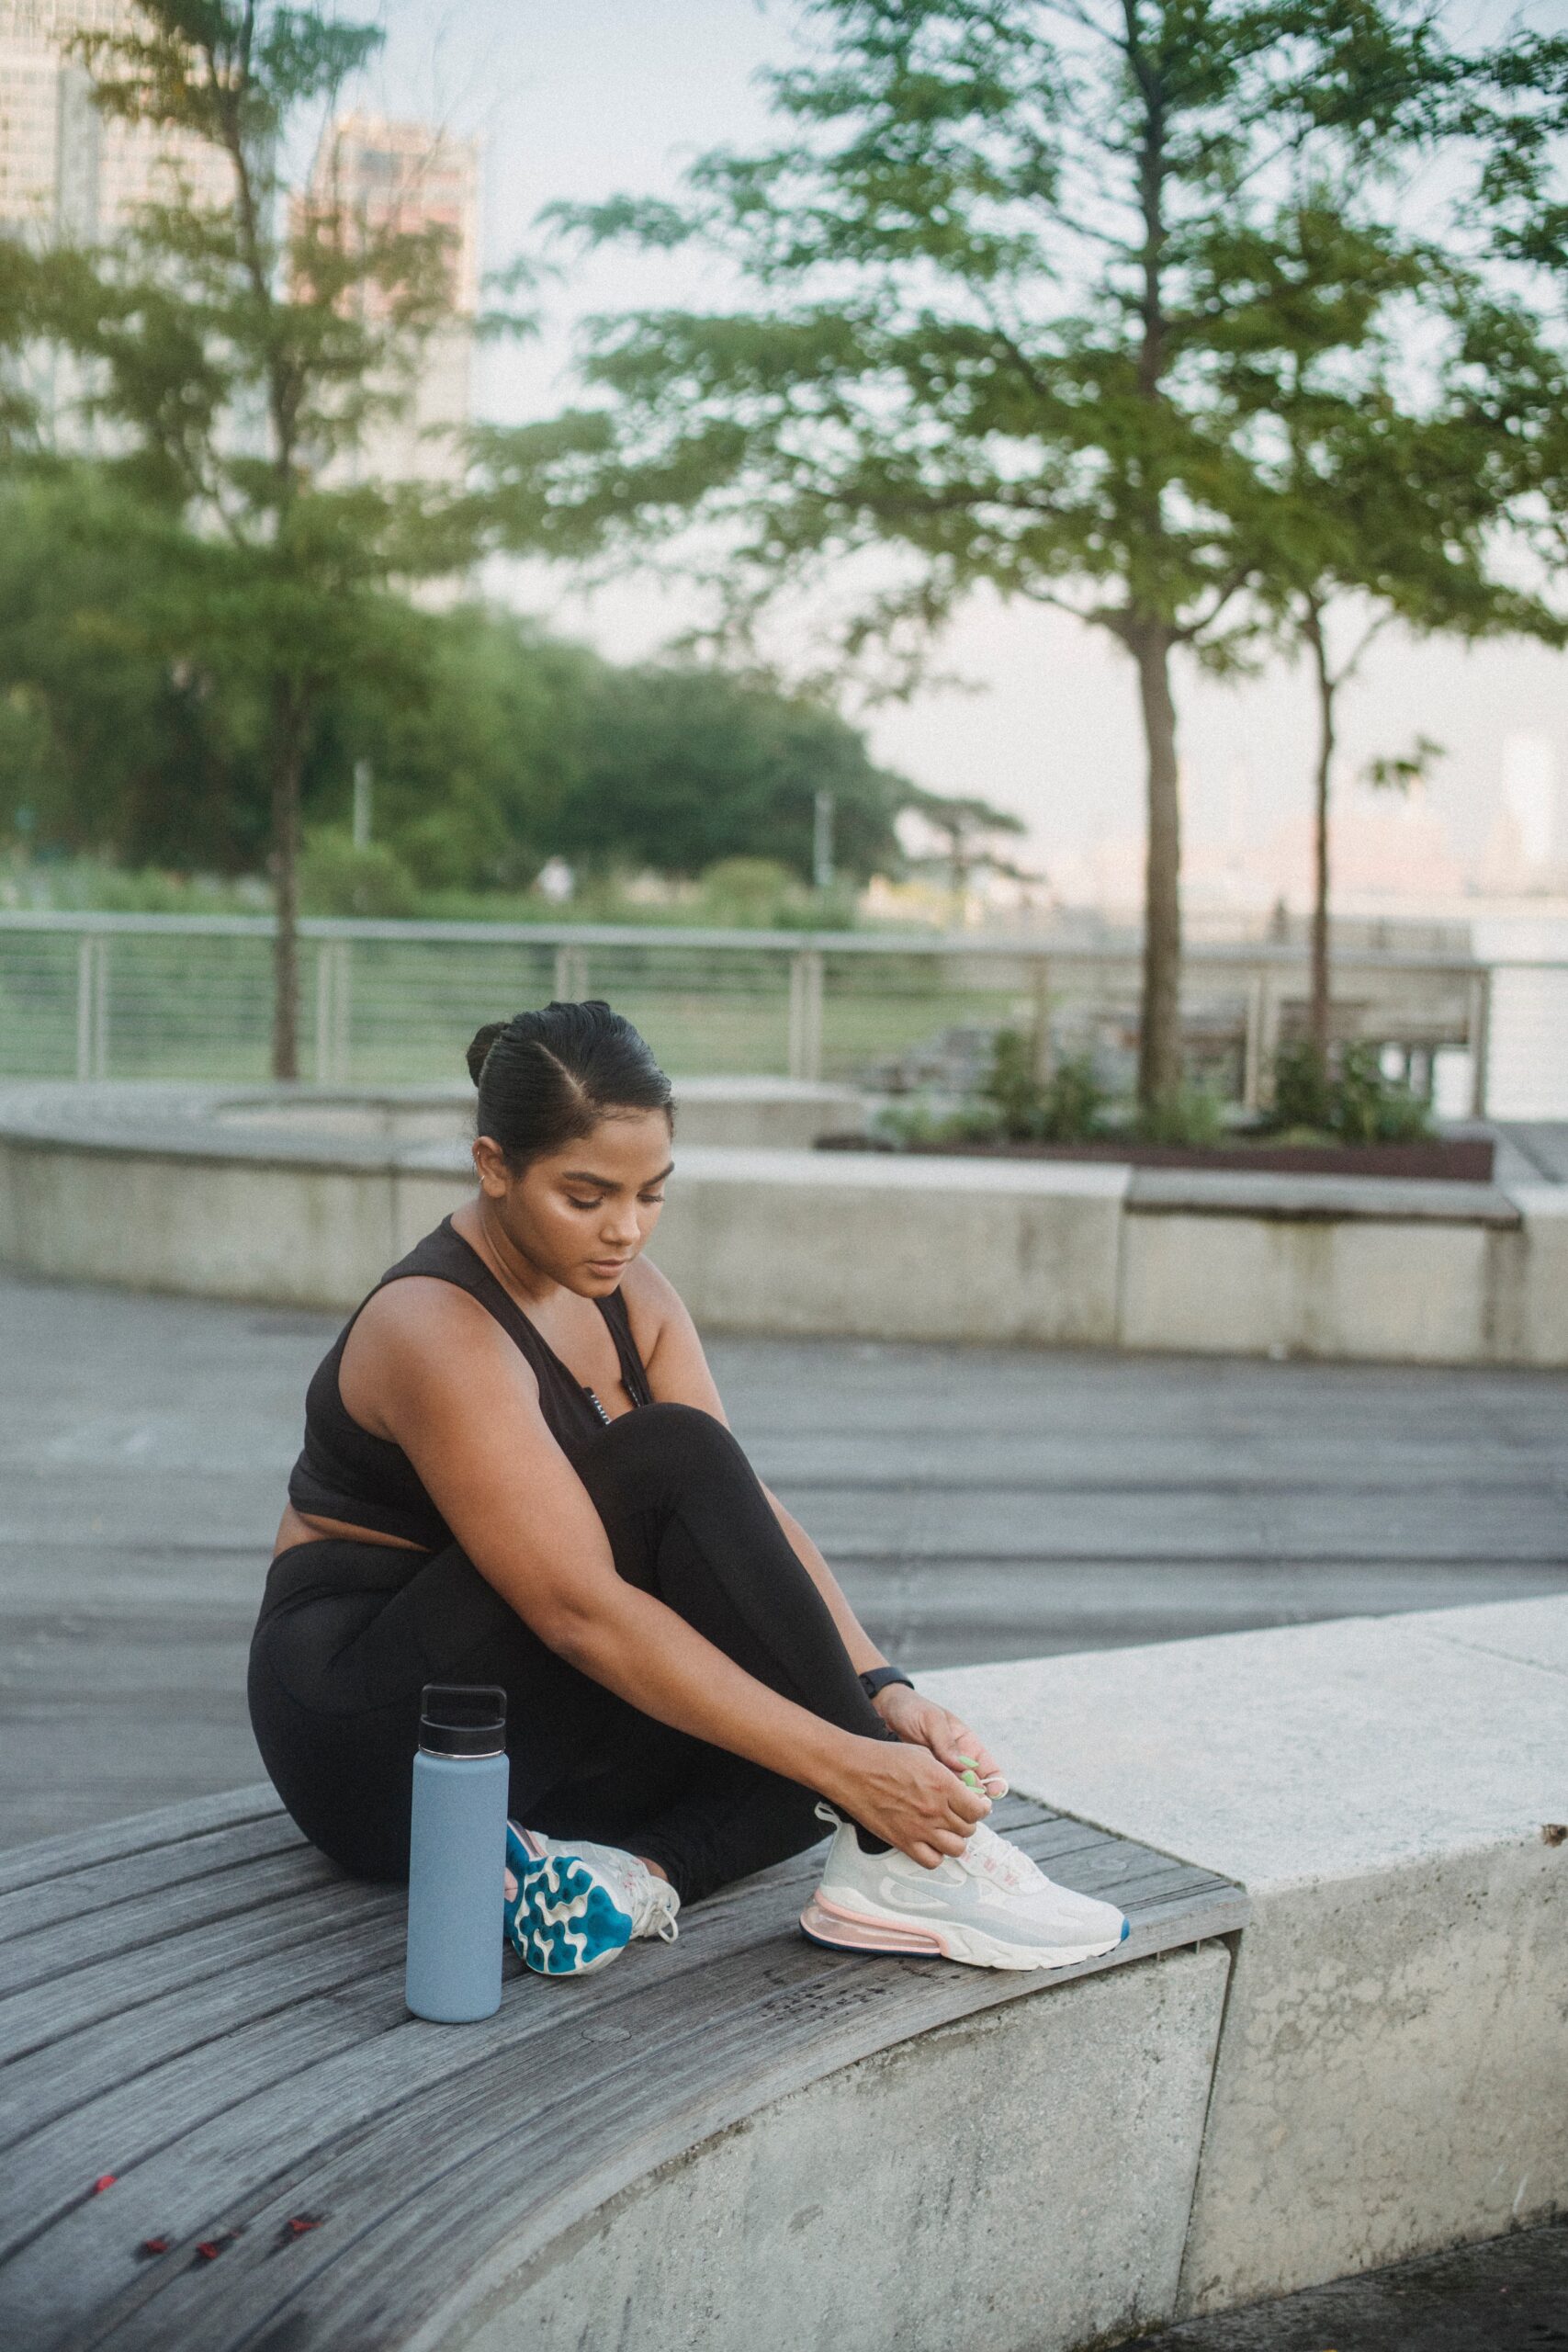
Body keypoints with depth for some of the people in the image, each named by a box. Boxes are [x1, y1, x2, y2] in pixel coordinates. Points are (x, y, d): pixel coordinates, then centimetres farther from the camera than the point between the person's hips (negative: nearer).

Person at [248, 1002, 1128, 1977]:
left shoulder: (626, 1293, 3)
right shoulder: (437, 1334, -23)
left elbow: (751, 1514, -5)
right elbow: (583, 1611, -31)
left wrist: (883, 1689, -21)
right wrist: (847, 1765, -34)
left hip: (529, 1733, 8)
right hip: (374, 1742, -8)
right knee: (671, 1457, -28)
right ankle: (896, 1865, -28)